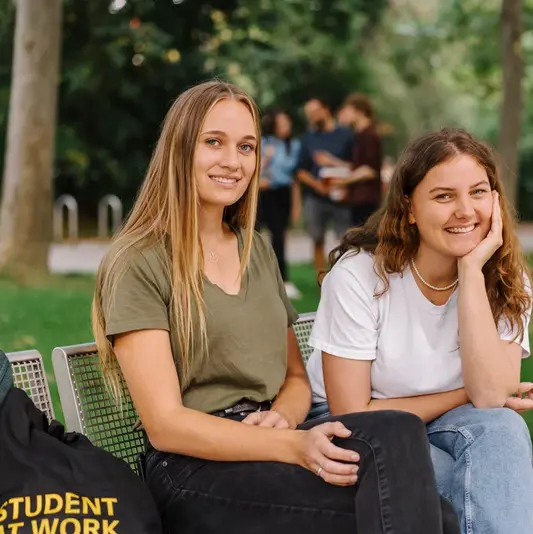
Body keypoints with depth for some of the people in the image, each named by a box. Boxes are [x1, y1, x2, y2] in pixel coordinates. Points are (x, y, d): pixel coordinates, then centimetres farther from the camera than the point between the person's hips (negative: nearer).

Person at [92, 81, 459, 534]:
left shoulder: (258, 251, 17)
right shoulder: (137, 264, -4)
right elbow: (165, 425, -11)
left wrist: (282, 417, -4)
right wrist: (292, 446, -22)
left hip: (270, 447, 6)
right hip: (196, 471, -6)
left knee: (396, 433, -28)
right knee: (394, 439, -30)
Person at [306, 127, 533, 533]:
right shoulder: (359, 273, -19)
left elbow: (490, 395, -24)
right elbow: (352, 413, -18)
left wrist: (472, 271, -27)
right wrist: (466, 396, -13)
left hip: (443, 426, 4)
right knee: (491, 481, -30)